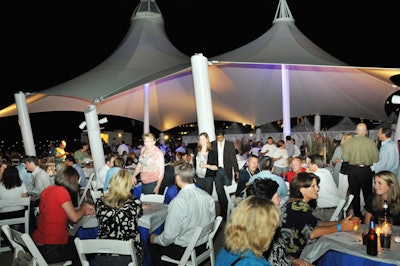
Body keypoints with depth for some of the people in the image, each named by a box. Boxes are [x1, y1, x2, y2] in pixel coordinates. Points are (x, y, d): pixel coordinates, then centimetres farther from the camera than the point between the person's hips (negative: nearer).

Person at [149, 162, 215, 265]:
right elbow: (211, 220, 5)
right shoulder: (207, 196, -6)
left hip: (185, 251, -7)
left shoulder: (179, 201, -27)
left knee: (153, 244, 16)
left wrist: (155, 239, -2)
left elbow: (169, 236, -23)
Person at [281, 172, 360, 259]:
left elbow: (317, 223, 9)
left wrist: (340, 222, -2)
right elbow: (311, 233, -26)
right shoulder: (298, 206, -19)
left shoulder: (300, 204, 9)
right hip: (296, 253, -8)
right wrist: (340, 227, -18)